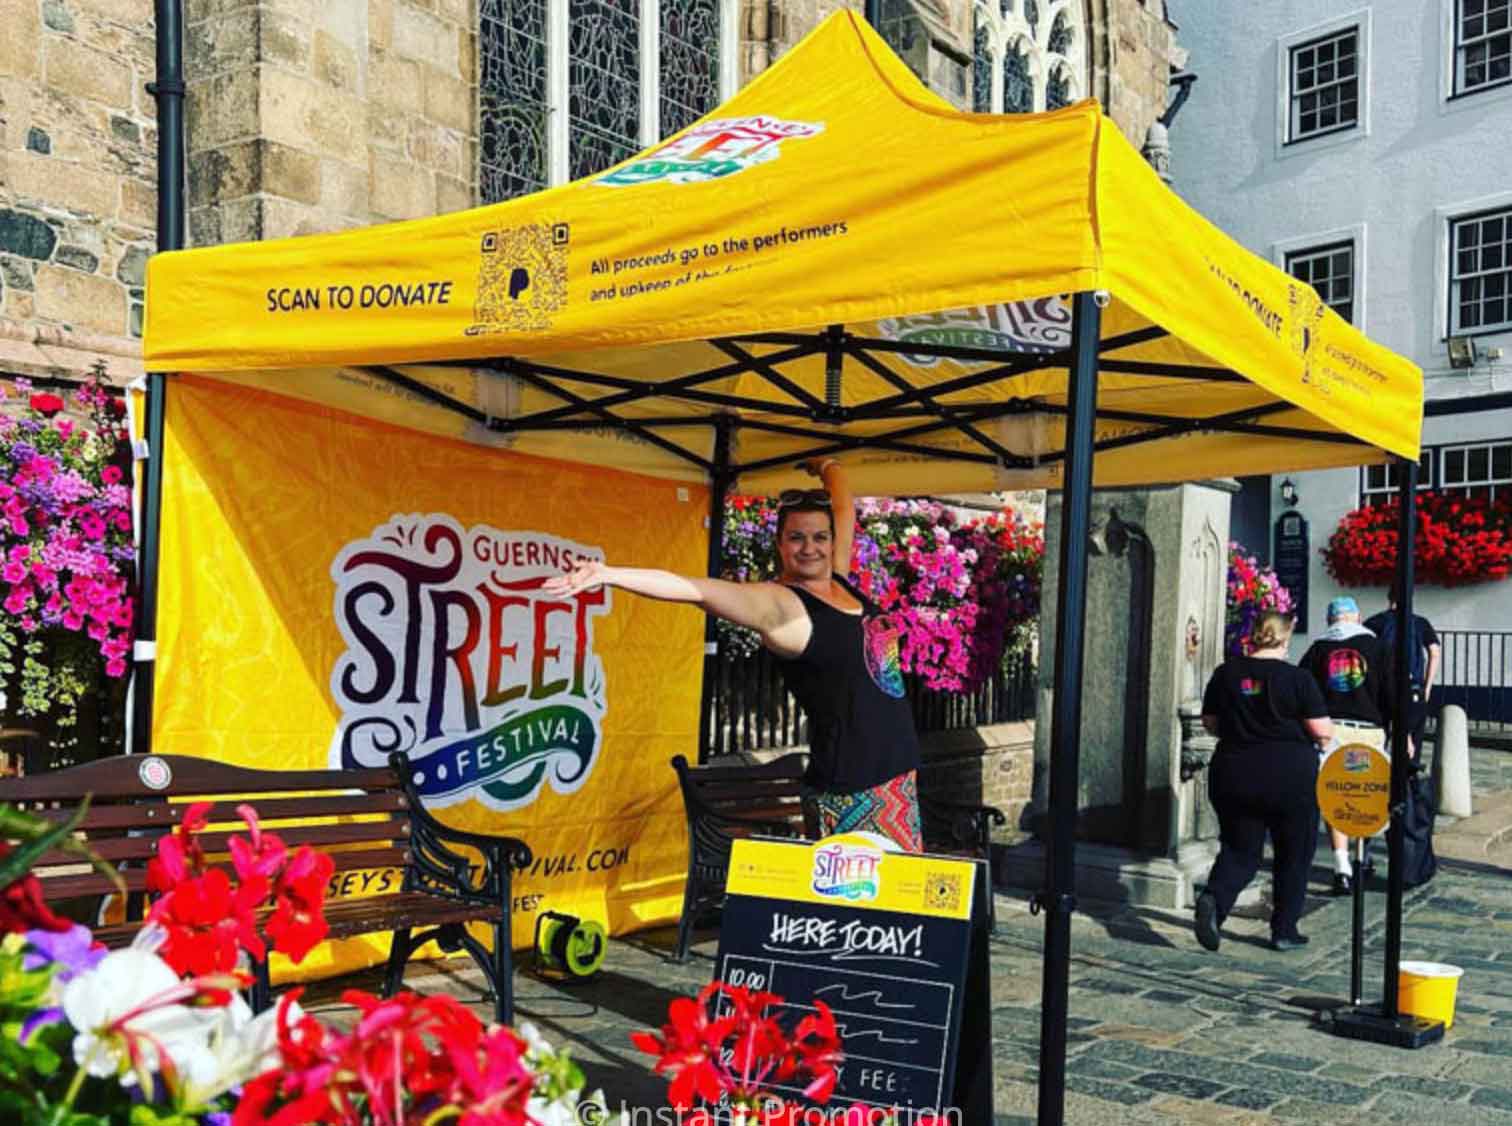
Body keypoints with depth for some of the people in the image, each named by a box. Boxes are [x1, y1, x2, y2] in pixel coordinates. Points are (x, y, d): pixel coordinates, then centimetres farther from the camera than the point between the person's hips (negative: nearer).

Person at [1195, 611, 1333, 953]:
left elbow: (1210, 723, 8)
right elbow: (1323, 731, -8)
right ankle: (1284, 931, 18)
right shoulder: (1297, 678, -9)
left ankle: (1213, 897, -15)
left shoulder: (1226, 673, 1)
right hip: (1291, 777, -3)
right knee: (1294, 854, 14)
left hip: (1233, 774, 3)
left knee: (1239, 850, 12)